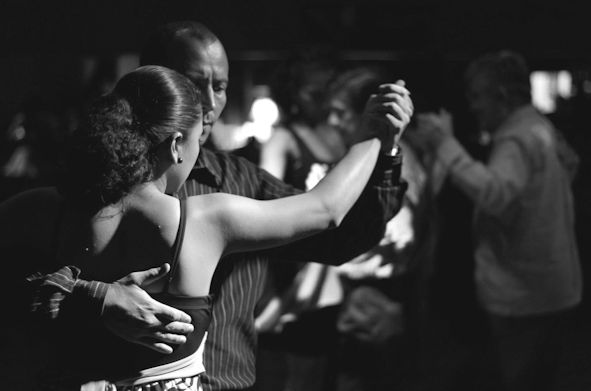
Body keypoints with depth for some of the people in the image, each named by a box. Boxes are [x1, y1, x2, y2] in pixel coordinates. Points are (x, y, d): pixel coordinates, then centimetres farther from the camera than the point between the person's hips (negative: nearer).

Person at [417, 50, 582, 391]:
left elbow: (494, 193, -36)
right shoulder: (540, 128, 14)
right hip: (552, 289, 10)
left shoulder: (517, 139, -18)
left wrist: (447, 145, -33)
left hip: (523, 296, -10)